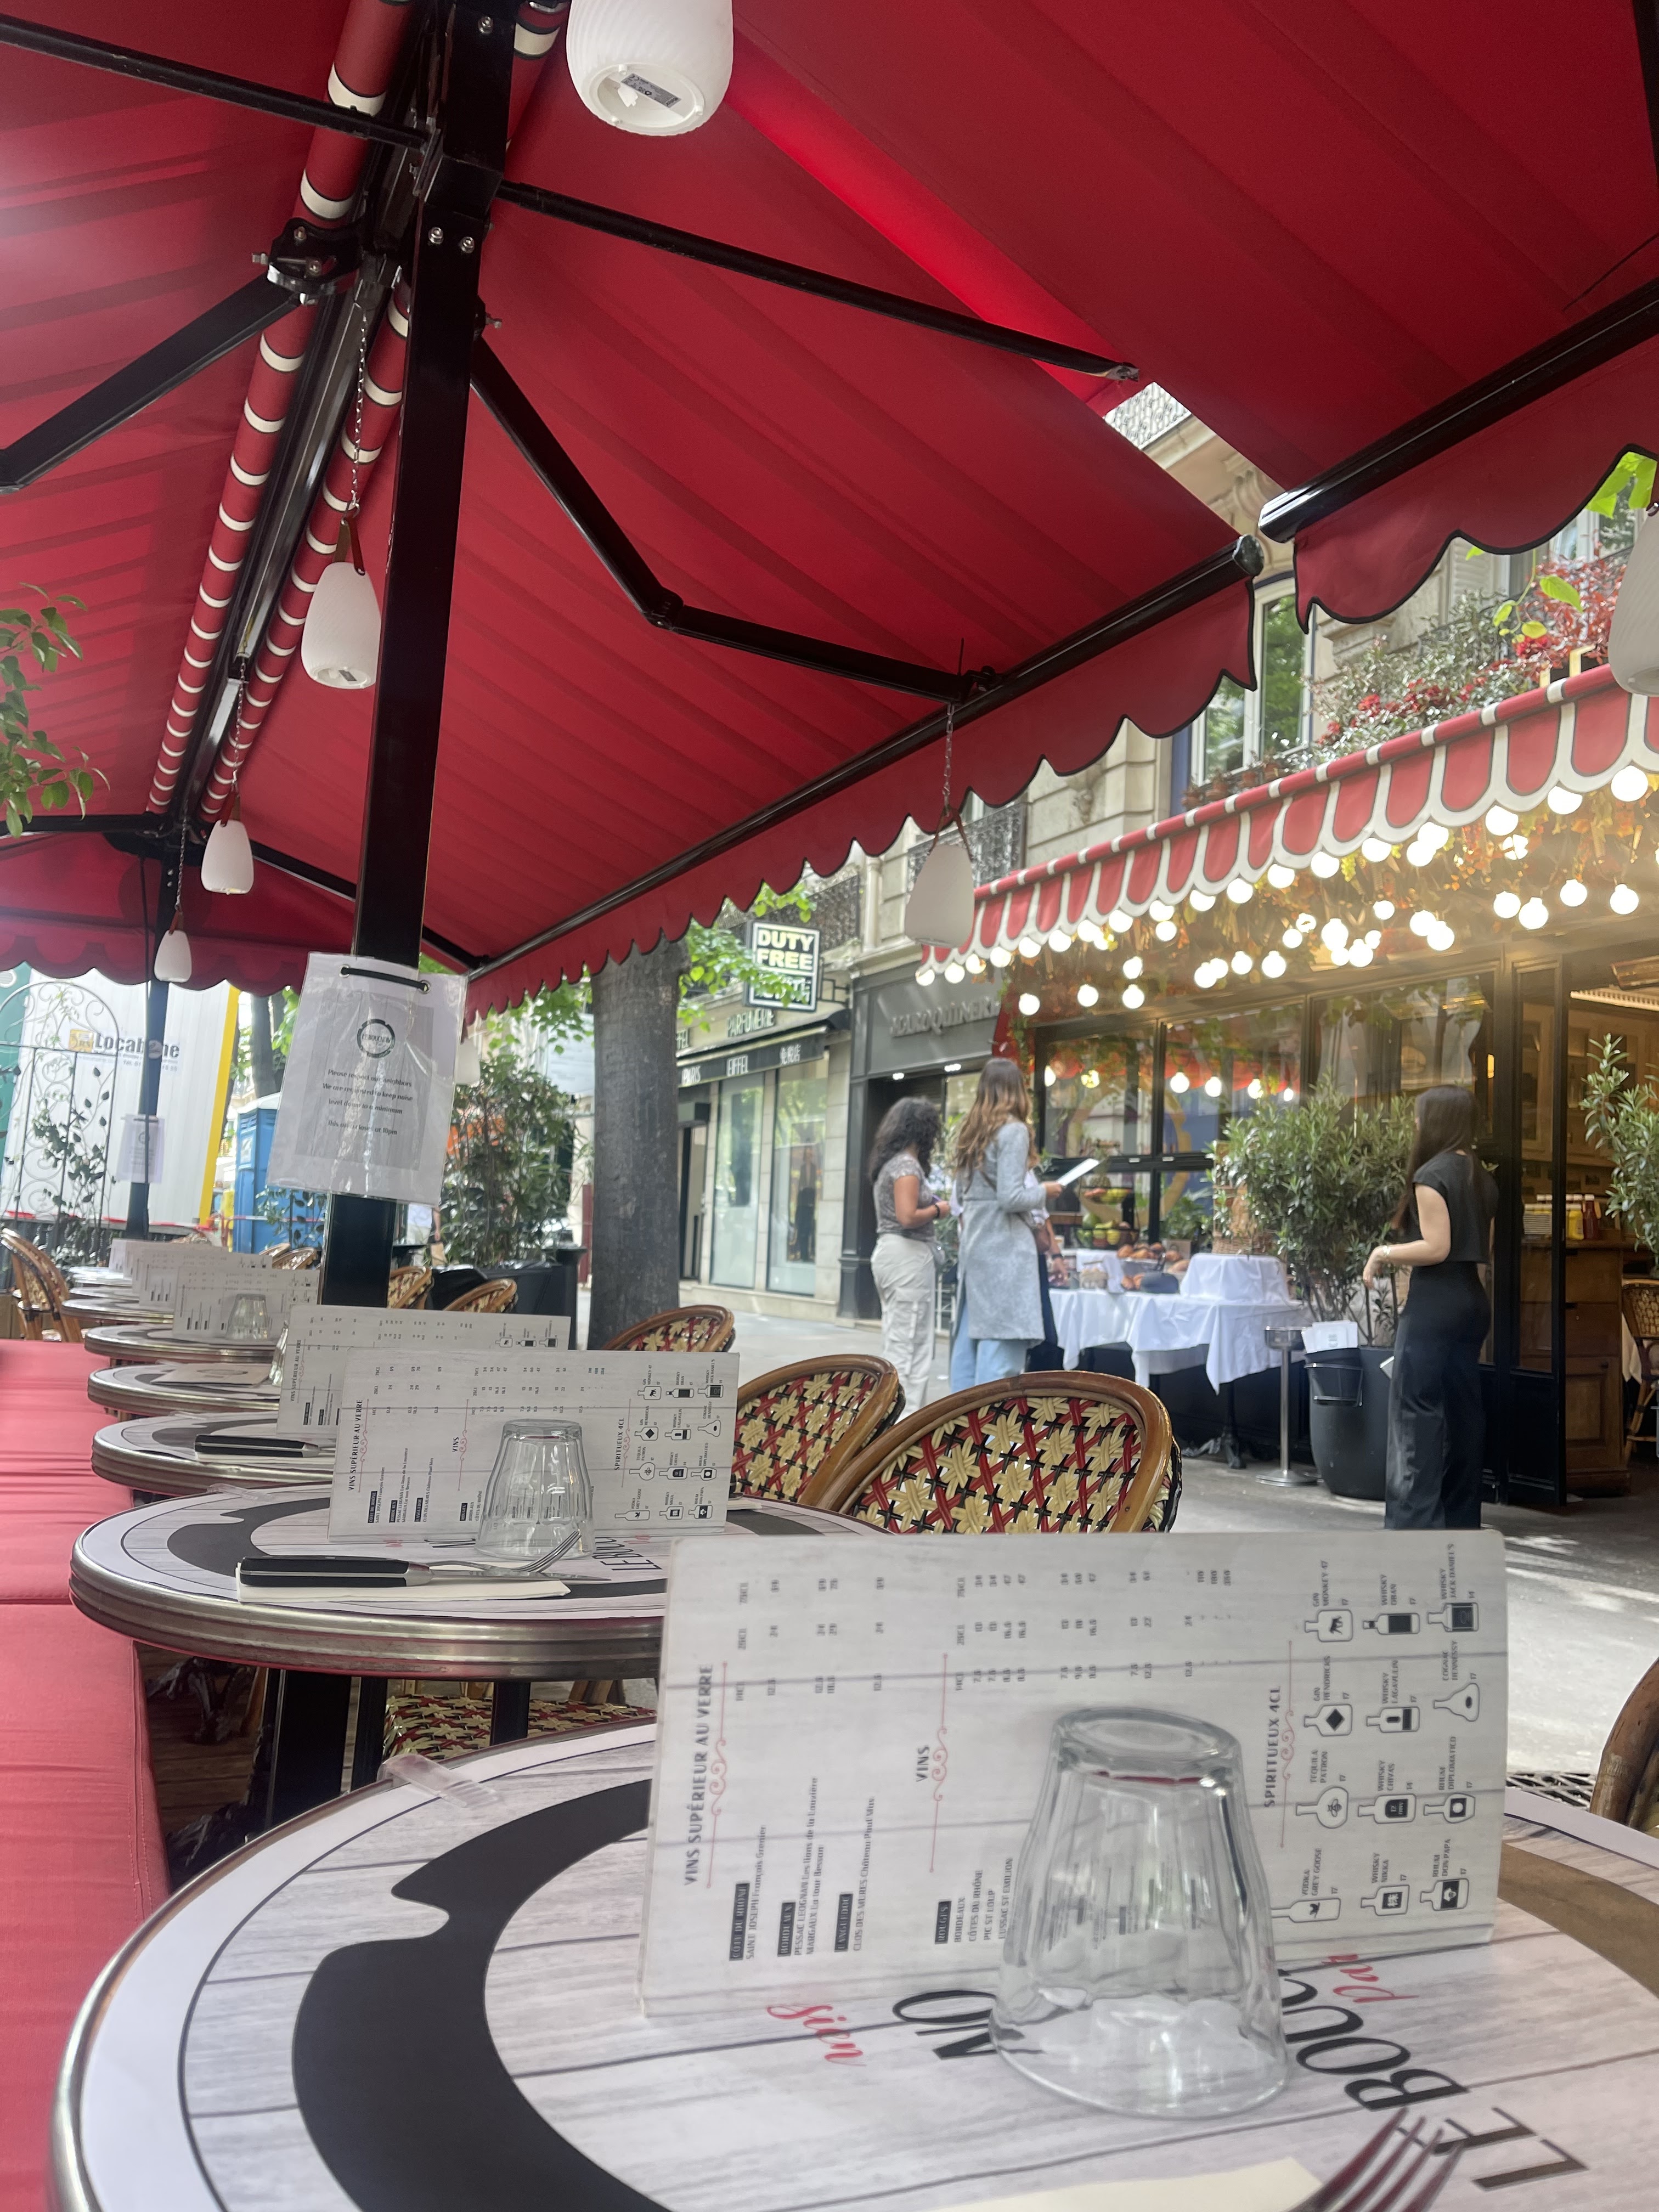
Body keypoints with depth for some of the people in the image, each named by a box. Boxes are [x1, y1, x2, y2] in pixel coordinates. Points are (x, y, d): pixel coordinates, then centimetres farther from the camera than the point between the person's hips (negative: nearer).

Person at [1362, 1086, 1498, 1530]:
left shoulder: (1432, 1174, -13)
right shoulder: (1480, 1176, 12)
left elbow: (1436, 1247, -19)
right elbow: (1482, 1246, 17)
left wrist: (1383, 1253, -7)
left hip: (1435, 1303, -9)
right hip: (1472, 1300, 9)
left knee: (1417, 1411, -5)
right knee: (1462, 1408, 11)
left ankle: (1414, 1523, -6)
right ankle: (1461, 1518, 16)